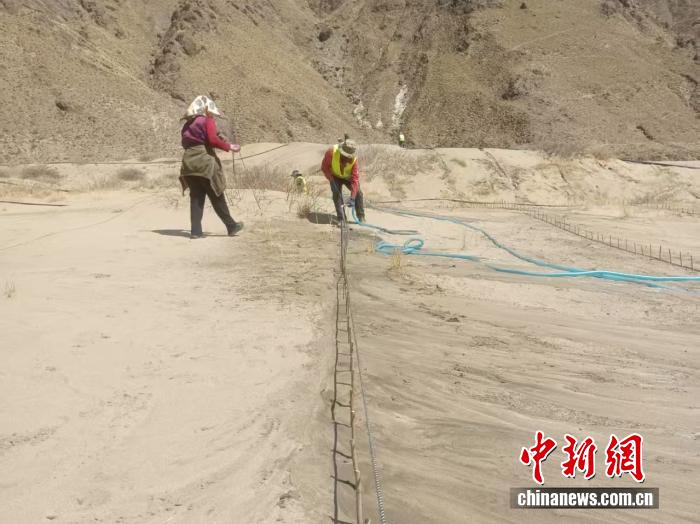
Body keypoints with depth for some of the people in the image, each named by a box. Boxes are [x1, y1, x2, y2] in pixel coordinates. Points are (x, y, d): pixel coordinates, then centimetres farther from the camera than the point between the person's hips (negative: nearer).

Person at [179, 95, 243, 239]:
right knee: (216, 197, 1)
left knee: (196, 197, 7)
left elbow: (185, 143, 17)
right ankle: (231, 226, 10)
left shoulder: (187, 124, 18)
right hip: (205, 163, -6)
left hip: (188, 163, 6)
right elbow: (213, 140, -14)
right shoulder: (207, 121, -3)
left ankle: (196, 231, 2)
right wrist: (229, 146, -5)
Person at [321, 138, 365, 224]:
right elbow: (324, 167, -19)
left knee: (358, 193, -13)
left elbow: (355, 179, -35)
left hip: (348, 177, 0)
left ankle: (361, 217, 1)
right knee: (337, 193, -17)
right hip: (335, 176, 0)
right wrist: (331, 181, -29)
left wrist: (352, 198, -40)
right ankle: (341, 219, -9)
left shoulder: (354, 159, -34)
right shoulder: (331, 152, -35)